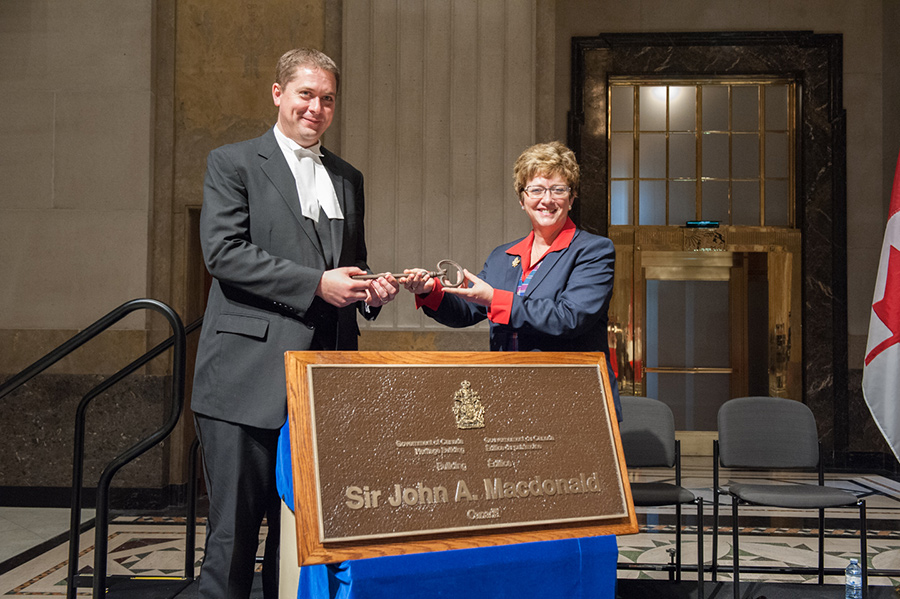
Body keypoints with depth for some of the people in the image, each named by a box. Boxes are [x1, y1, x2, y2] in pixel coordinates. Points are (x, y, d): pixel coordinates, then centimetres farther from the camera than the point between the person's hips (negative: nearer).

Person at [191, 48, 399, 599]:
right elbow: (224, 252, -10)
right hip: (249, 378, -5)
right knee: (235, 527, 0)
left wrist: (371, 289, 4)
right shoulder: (233, 162, 4)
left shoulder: (348, 178, 20)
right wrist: (317, 284, -15)